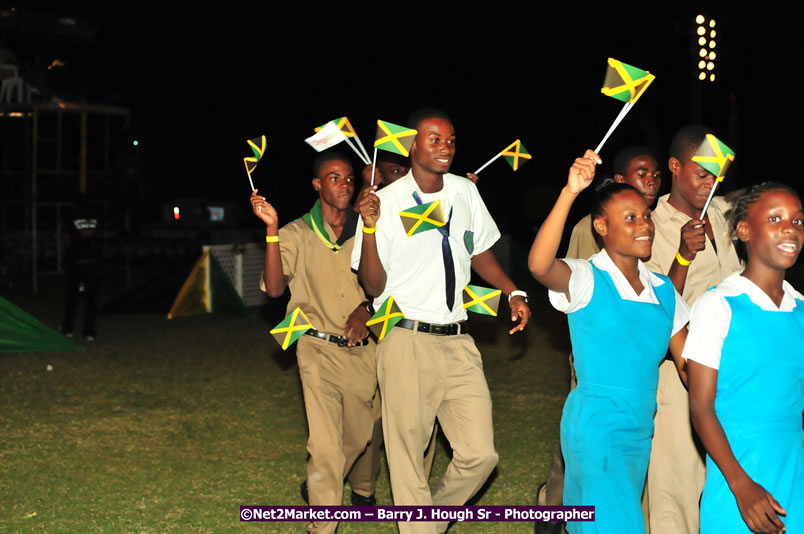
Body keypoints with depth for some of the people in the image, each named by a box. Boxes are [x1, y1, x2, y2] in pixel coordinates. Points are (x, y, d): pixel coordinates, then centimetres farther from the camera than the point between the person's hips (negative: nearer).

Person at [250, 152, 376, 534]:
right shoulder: (297, 234, -2)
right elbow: (275, 288, -14)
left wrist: (366, 307, -13)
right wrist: (272, 229, -21)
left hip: (361, 349, 4)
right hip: (319, 349, -4)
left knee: (359, 436, 16)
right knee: (325, 447, -13)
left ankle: (322, 487, 46)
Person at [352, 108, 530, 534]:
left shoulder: (465, 192, 6)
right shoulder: (385, 203, -9)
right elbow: (375, 287, -10)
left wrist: (513, 292, 8)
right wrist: (370, 228, -23)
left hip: (457, 341, 5)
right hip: (407, 342, -4)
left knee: (480, 454, 2)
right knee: (408, 456, 3)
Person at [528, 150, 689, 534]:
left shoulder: (663, 290, 8)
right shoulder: (586, 280, -11)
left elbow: (689, 365, 10)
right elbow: (539, 265, -33)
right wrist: (570, 193, -39)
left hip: (640, 431, 6)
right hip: (596, 429, -6)